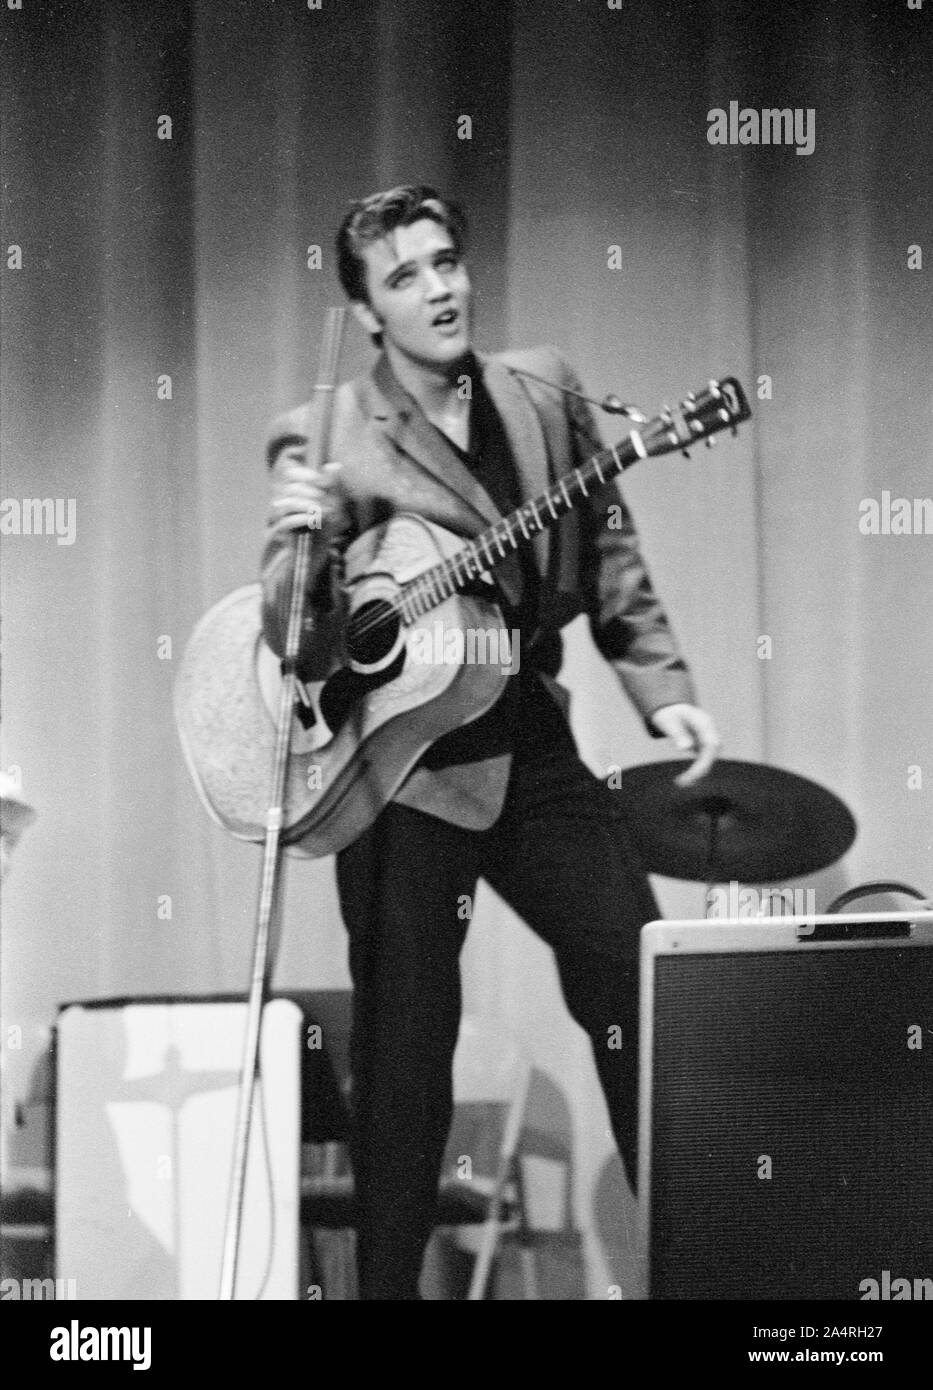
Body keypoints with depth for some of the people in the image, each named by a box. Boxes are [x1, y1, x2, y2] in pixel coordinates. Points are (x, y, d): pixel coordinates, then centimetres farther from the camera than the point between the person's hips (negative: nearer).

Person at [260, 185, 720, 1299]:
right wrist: (298, 544, -32)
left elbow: (610, 565, 13)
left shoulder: (544, 393, 6)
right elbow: (298, 643, -12)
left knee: (648, 988, 0)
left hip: (531, 750, 4)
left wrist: (662, 692, 3)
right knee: (405, 1051, 2)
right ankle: (388, 1280, 14)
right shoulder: (324, 442, -7)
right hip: (400, 768, -4)